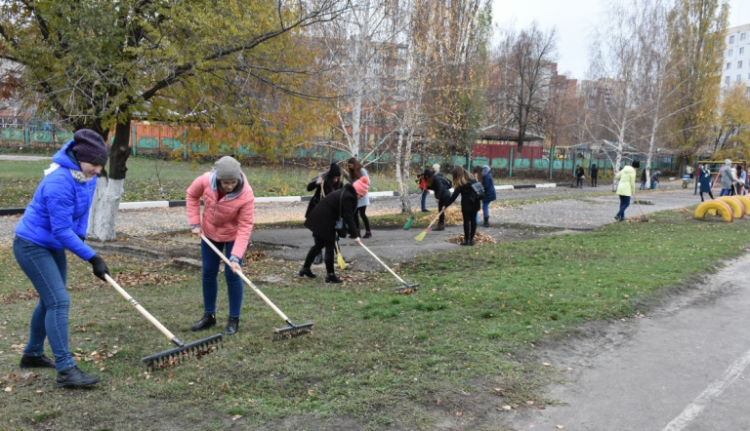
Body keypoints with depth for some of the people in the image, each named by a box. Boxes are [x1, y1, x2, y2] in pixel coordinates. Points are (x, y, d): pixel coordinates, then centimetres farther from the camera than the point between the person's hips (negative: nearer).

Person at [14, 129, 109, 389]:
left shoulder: (87, 176, -3)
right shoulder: (60, 182, -30)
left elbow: (82, 211, 13)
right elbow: (62, 230, -29)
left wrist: (81, 236, -1)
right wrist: (92, 257, -29)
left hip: (53, 246, 9)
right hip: (32, 245, -9)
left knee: (50, 300, 17)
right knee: (59, 301, -15)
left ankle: (32, 355, 36)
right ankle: (65, 370, -13)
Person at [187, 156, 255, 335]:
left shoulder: (246, 195, -34)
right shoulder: (205, 181, -26)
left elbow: (245, 227, -30)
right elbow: (192, 194, -3)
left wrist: (235, 257, -35)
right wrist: (195, 223, -7)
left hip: (233, 235, -4)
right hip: (209, 232, 4)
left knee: (232, 275, -5)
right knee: (208, 273, 10)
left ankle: (234, 320, 10)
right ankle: (209, 316, 26)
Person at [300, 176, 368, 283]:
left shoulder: (345, 193, 15)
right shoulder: (348, 197, -17)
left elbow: (348, 215, 19)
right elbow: (348, 217, -21)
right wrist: (355, 235, -20)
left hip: (319, 218, 10)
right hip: (325, 220, -10)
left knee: (319, 245, 20)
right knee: (329, 247, -1)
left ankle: (305, 269, 28)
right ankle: (330, 275, 6)